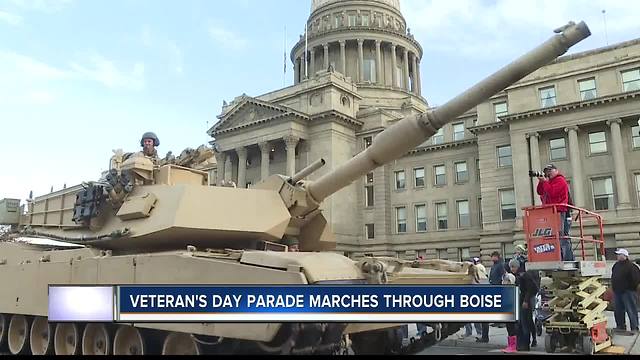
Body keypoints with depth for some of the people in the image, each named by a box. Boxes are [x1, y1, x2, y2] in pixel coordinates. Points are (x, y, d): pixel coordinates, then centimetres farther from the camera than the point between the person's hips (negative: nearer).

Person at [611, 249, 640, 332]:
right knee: (618, 311, 14)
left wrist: (631, 287, -11)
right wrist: (614, 287, 17)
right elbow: (613, 278, 23)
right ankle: (620, 326, 25)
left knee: (631, 310, -4)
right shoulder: (616, 265, 11)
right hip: (617, 292, 8)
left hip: (627, 292, -8)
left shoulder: (631, 266, -14)